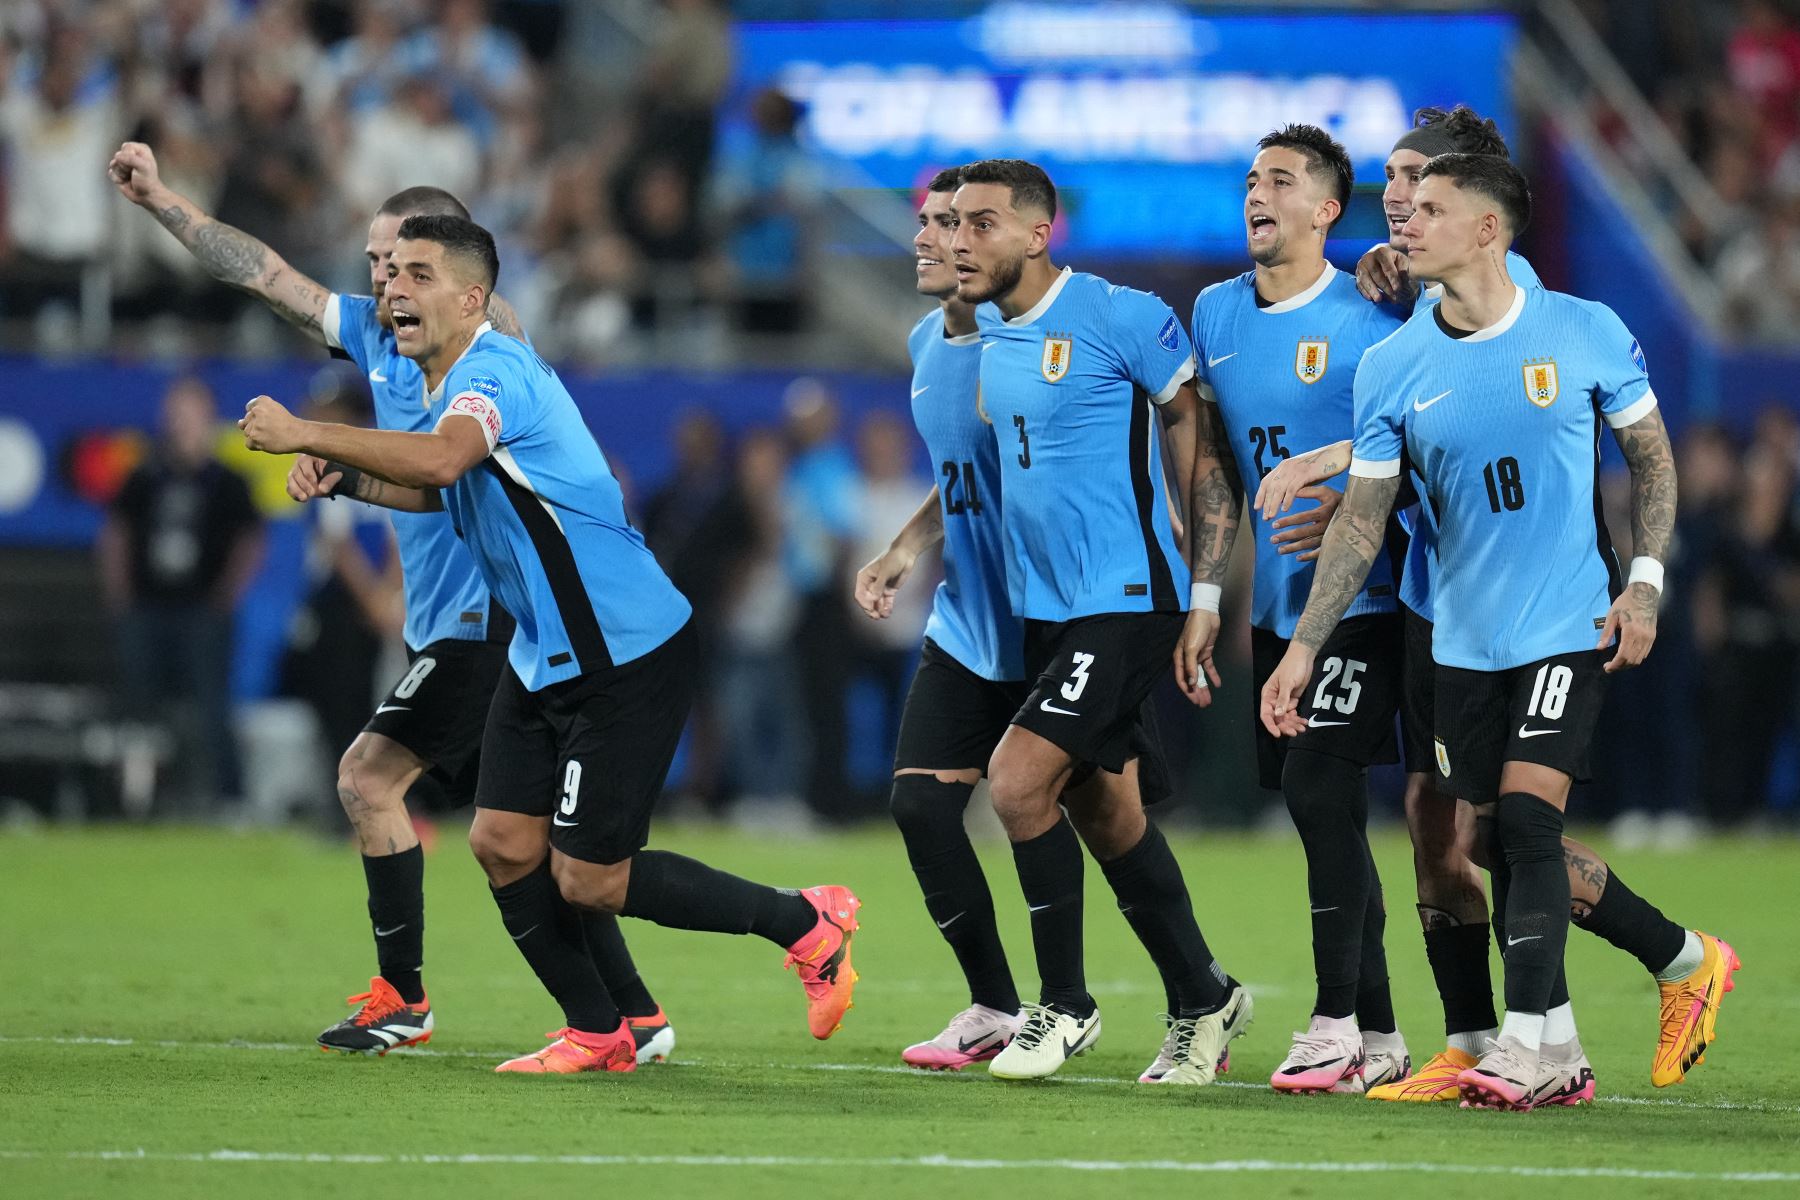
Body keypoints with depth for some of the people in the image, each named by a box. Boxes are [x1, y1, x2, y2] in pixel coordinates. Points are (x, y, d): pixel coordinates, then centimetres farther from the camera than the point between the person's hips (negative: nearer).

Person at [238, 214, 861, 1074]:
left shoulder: (492, 373, -21)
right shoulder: (451, 381, 10)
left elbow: (442, 459, -42)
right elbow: (444, 486, 27)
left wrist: (306, 435, -38)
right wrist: (347, 478, 9)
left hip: (626, 656, -9)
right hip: (546, 656, 9)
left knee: (588, 879, -6)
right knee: (503, 843, 3)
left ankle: (807, 924, 9)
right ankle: (595, 1034, 18)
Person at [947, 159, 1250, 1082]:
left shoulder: (1120, 319, -14)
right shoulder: (987, 334, 9)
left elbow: (1191, 427, -7)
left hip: (1124, 600, -8)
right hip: (1042, 610, 8)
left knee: (1018, 781, -16)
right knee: (1108, 814, 12)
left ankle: (1066, 1005, -2)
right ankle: (1204, 999, 27)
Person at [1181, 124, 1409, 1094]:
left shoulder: (1371, 320, -10)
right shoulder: (1216, 314, 10)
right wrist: (1205, 596, 13)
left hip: (1360, 599, -7)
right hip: (1279, 605, 7)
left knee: (1319, 788, -15)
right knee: (1323, 816, 8)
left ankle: (1336, 1024, -9)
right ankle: (1378, 1039, 14)